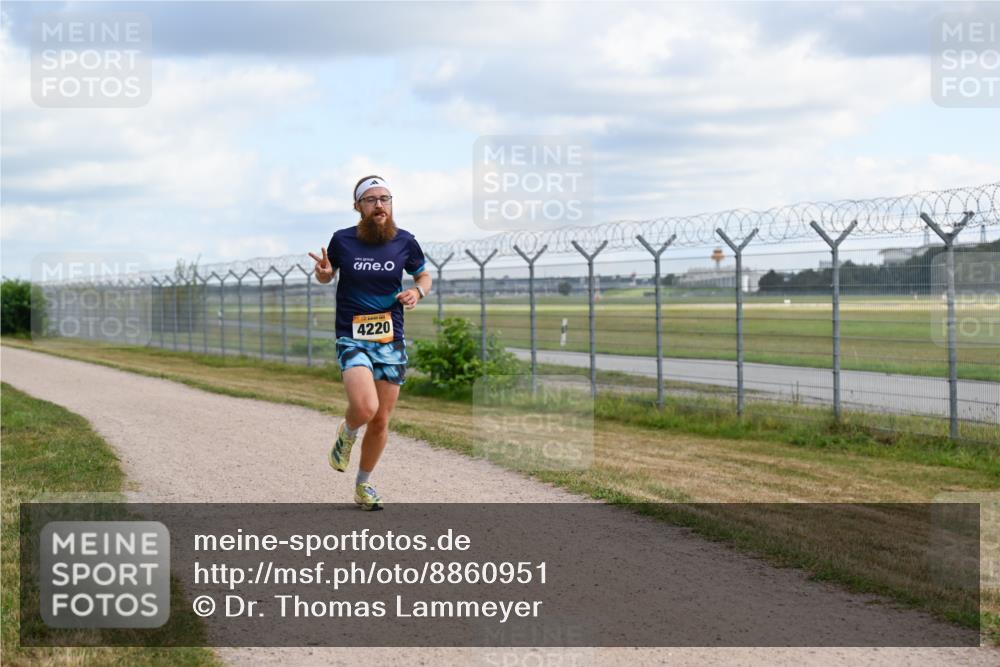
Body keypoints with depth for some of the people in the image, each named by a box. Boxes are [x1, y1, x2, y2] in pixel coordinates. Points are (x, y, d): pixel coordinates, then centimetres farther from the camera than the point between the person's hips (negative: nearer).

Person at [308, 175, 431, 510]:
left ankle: (363, 484, 29)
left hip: (391, 341, 3)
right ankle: (347, 432, 12)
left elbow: (424, 275, 17)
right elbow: (326, 276, 14)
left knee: (381, 421, 7)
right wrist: (322, 272, -10)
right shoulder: (343, 240, -4)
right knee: (365, 408, -26)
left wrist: (417, 291, -5)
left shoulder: (405, 242, 0)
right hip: (352, 339, -3)